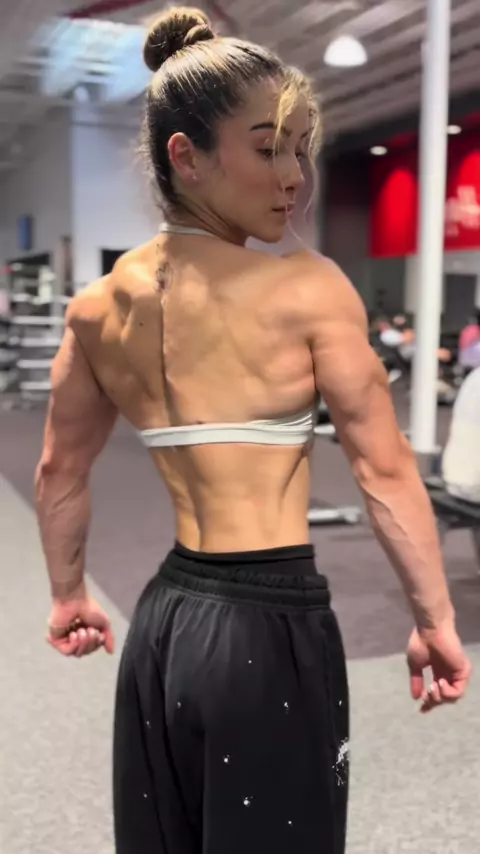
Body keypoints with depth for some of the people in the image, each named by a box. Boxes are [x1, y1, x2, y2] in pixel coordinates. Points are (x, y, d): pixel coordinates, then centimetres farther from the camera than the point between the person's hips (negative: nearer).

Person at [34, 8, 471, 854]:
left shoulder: (98, 306, 3)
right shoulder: (308, 287, -14)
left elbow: (59, 474, 11)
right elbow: (385, 469, -12)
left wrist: (68, 596, 24)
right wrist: (435, 619, -1)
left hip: (166, 617, 6)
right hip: (271, 623, -6)